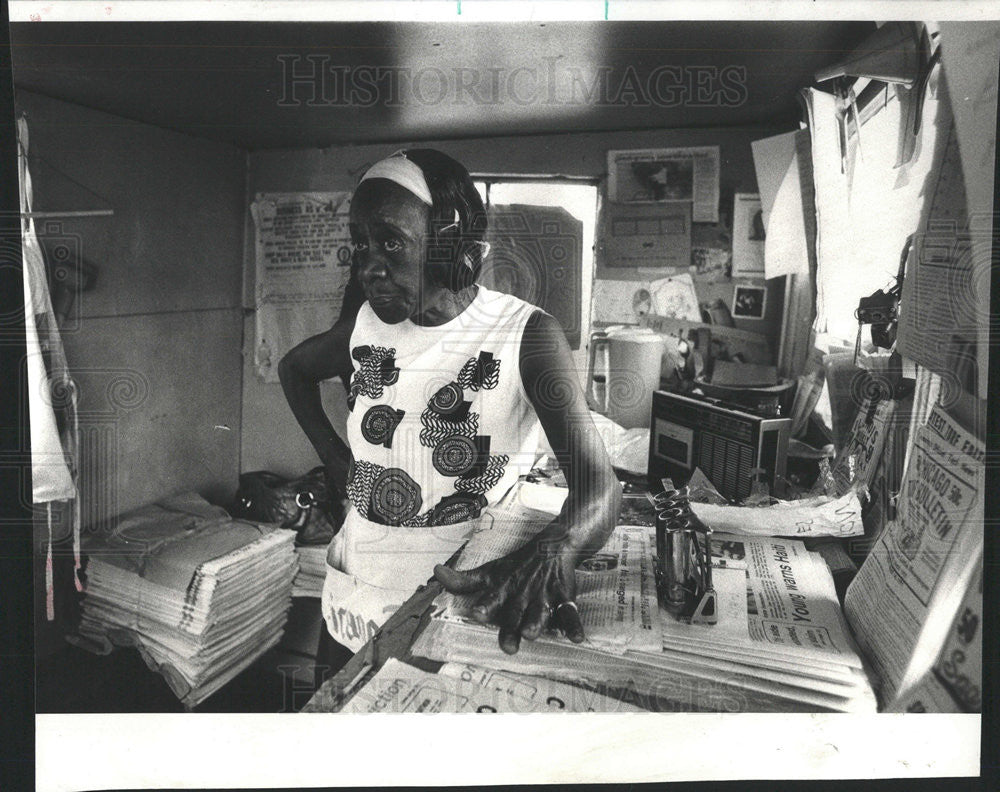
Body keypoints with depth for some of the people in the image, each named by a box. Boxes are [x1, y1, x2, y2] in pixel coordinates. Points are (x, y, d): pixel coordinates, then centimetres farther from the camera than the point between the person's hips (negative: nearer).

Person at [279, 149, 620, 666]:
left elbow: (598, 485, -26)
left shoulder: (527, 335, -16)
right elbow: (293, 368, 22)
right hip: (351, 594, 5)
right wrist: (333, 457, 7)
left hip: (461, 604, -5)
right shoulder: (365, 323, 0)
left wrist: (550, 554, -48)